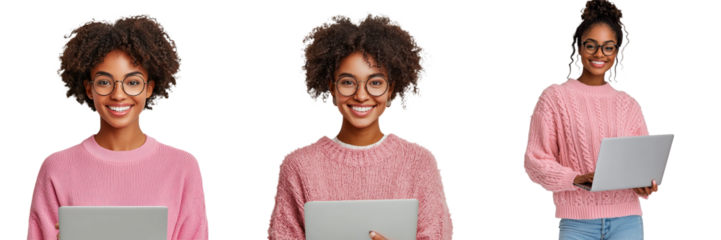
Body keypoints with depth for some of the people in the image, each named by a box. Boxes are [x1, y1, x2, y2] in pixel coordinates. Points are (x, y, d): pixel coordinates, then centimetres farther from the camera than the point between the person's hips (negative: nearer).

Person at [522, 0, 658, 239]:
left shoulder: (629, 104, 10)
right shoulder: (555, 97, 1)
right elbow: (535, 160, -3)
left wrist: (645, 184, -11)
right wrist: (577, 179, -18)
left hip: (626, 220, 2)